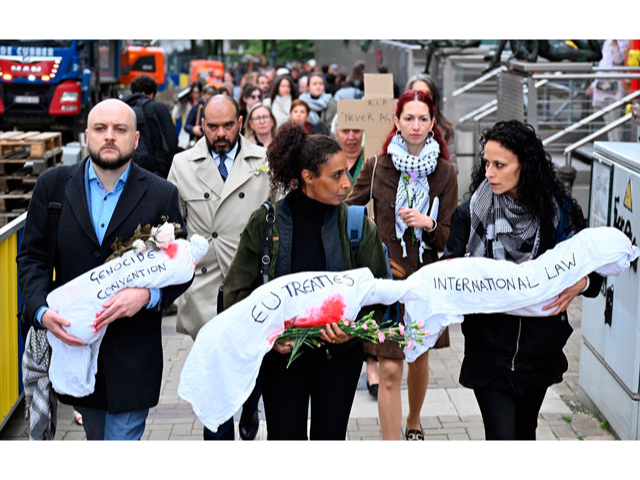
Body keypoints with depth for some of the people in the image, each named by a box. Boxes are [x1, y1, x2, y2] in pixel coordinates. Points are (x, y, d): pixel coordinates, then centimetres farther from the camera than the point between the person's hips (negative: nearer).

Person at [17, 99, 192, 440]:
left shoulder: (161, 194, -1)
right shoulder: (53, 185, 3)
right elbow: (32, 256, 3)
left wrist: (148, 294, -20)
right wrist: (41, 310, -15)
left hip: (132, 356, -2)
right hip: (73, 342, 2)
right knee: (95, 437, 19)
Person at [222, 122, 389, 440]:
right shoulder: (265, 222, -7)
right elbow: (237, 291, -2)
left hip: (339, 354, 1)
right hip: (281, 354, -1)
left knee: (331, 437, 10)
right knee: (285, 437, 4)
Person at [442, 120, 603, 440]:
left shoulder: (560, 211, -4)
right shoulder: (470, 212, -6)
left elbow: (594, 271, 4)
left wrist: (581, 284, -19)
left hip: (540, 346, 2)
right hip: (489, 345, -2)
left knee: (525, 431, 18)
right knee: (502, 435, -8)